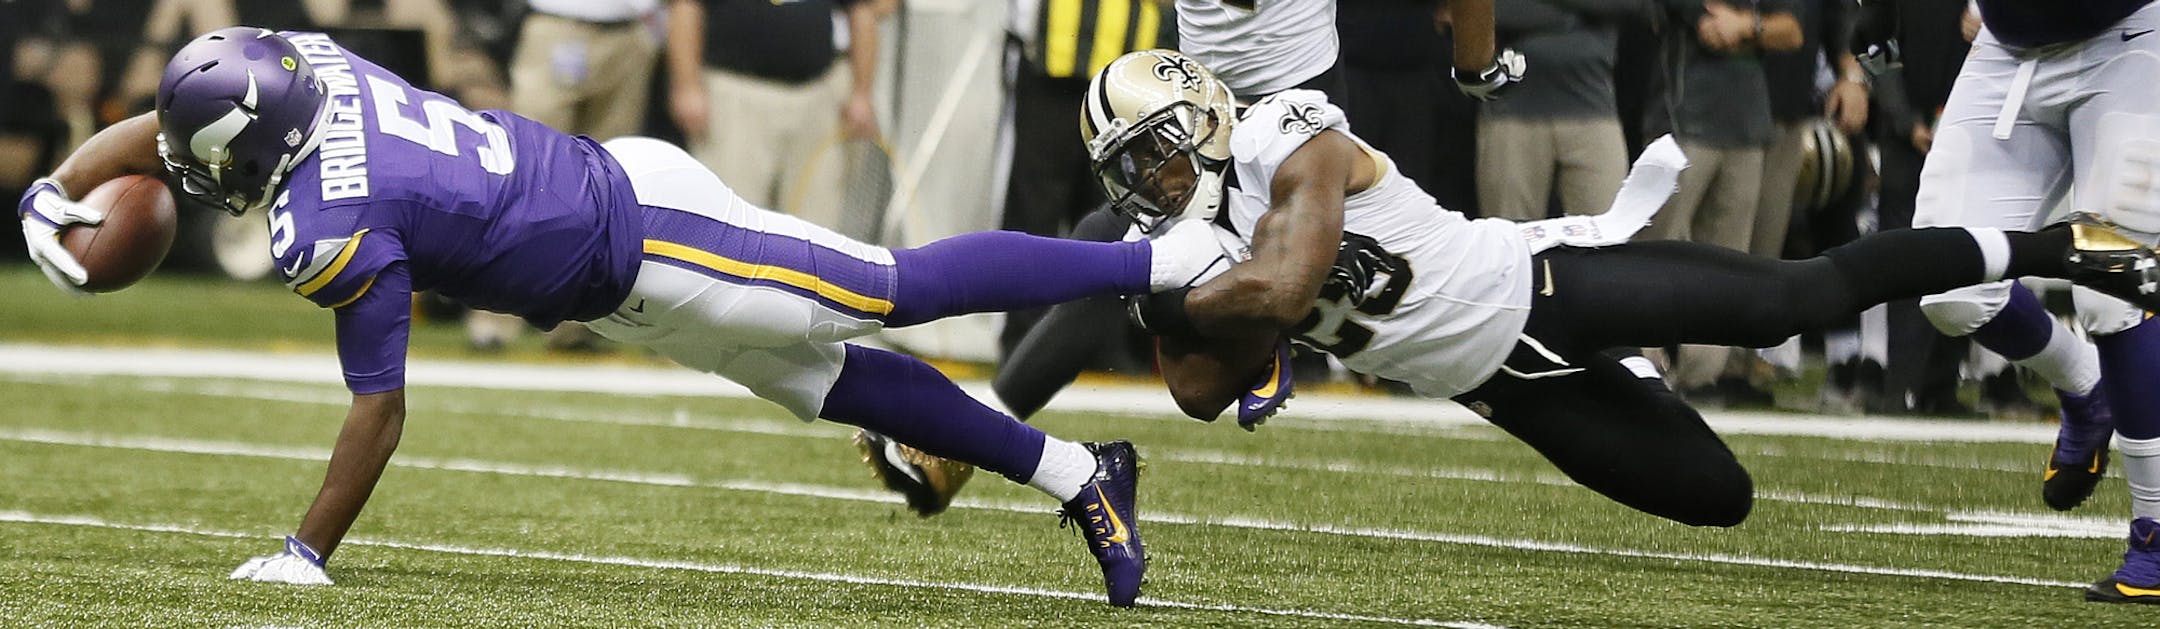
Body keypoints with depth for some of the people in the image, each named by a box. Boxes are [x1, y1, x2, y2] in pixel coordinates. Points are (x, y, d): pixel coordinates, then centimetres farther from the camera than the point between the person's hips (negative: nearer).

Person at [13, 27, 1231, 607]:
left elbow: (379, 413, -18)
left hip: (639, 261, -8)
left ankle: (1169, 261, 5)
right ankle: (1078, 474, 18)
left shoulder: (334, 228, -24)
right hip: (628, 178, 8)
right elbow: (148, 131, 18)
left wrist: (307, 555, -9)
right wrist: (51, 196, 10)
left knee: (902, 291, 0)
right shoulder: (312, 69, -1)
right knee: (841, 380, 15)